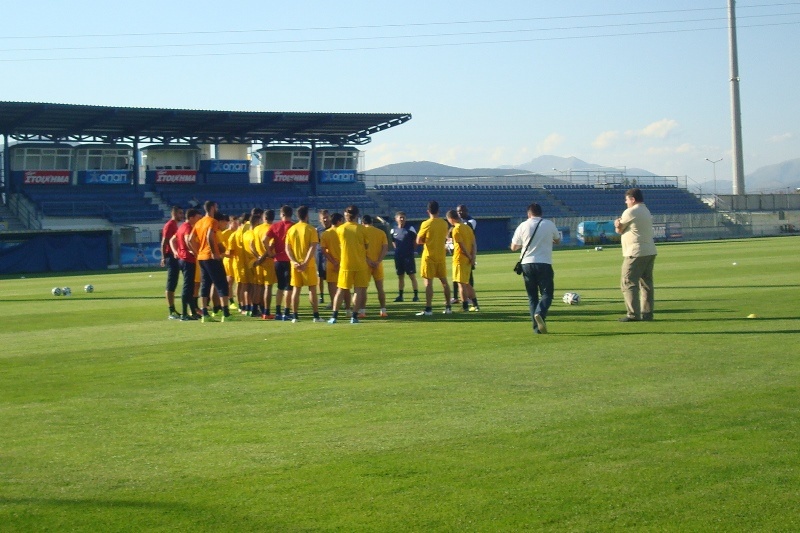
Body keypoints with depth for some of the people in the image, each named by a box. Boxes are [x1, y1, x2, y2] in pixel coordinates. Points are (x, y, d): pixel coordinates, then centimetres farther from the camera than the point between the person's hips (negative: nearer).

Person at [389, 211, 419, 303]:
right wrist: (397, 249, 8)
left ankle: (416, 295, -4)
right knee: (400, 276, 11)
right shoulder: (394, 230, 8)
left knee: (412, 276, -4)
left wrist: (411, 249, -4)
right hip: (398, 256, 5)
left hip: (408, 256, -5)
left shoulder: (410, 229, -5)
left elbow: (415, 241, -1)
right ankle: (400, 296, 16)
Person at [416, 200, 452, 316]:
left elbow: (418, 241, -6)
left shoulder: (426, 224, -11)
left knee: (428, 282, -5)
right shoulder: (444, 224, 2)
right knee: (444, 281, 13)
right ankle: (448, 307, 16)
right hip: (441, 255, 4)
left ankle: (428, 309, -11)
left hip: (429, 256, -4)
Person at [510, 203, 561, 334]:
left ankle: (537, 327, 4)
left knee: (532, 296, 10)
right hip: (544, 264, -1)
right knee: (547, 294, 3)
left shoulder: (523, 226, 2)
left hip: (527, 264, 2)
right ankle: (540, 313, -27)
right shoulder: (549, 225, 2)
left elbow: (513, 247, 9)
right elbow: (557, 240, 20)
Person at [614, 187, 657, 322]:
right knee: (646, 283, 12)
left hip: (635, 253, -9)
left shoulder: (630, 212, -9)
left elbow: (619, 230, -2)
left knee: (628, 282, -7)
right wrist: (620, 225, -5)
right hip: (650, 251, 9)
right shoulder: (646, 211, 19)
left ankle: (633, 314, -13)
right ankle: (647, 313, 13)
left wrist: (617, 224, 16)